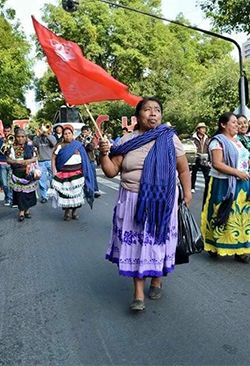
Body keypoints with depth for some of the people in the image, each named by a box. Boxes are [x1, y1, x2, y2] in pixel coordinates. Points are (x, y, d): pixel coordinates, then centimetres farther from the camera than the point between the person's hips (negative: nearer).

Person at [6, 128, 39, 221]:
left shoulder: (30, 147, 2)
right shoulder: (12, 148, 0)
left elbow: (35, 158, 1)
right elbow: (8, 160, -5)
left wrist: (29, 161, -19)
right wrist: (18, 162, -20)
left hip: (29, 173, 1)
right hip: (17, 174, 0)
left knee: (28, 192, 6)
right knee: (19, 192, 0)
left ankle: (27, 209, 22)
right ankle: (21, 211, 10)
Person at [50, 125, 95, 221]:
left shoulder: (78, 145, 7)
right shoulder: (59, 146, 5)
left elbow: (84, 159, 8)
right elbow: (53, 159, 5)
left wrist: (83, 171, 1)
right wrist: (54, 171, -5)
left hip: (77, 173, 1)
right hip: (64, 173, -1)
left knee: (76, 193, 2)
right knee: (65, 193, 0)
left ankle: (74, 211, 15)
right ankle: (67, 211, 14)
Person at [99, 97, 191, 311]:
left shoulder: (170, 138, -1)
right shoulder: (128, 141, 1)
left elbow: (183, 169, 4)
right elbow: (112, 171, 1)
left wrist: (187, 194, 0)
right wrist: (104, 154, -15)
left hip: (163, 202, 0)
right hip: (134, 202, 1)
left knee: (159, 240, 11)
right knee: (136, 243, 2)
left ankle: (157, 281, 37)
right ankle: (138, 294, 14)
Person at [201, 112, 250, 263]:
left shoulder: (238, 140, 16)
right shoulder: (218, 141, -9)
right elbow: (217, 164, -18)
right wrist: (237, 172, -20)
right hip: (224, 185, -7)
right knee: (223, 216, 0)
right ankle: (215, 246, 14)